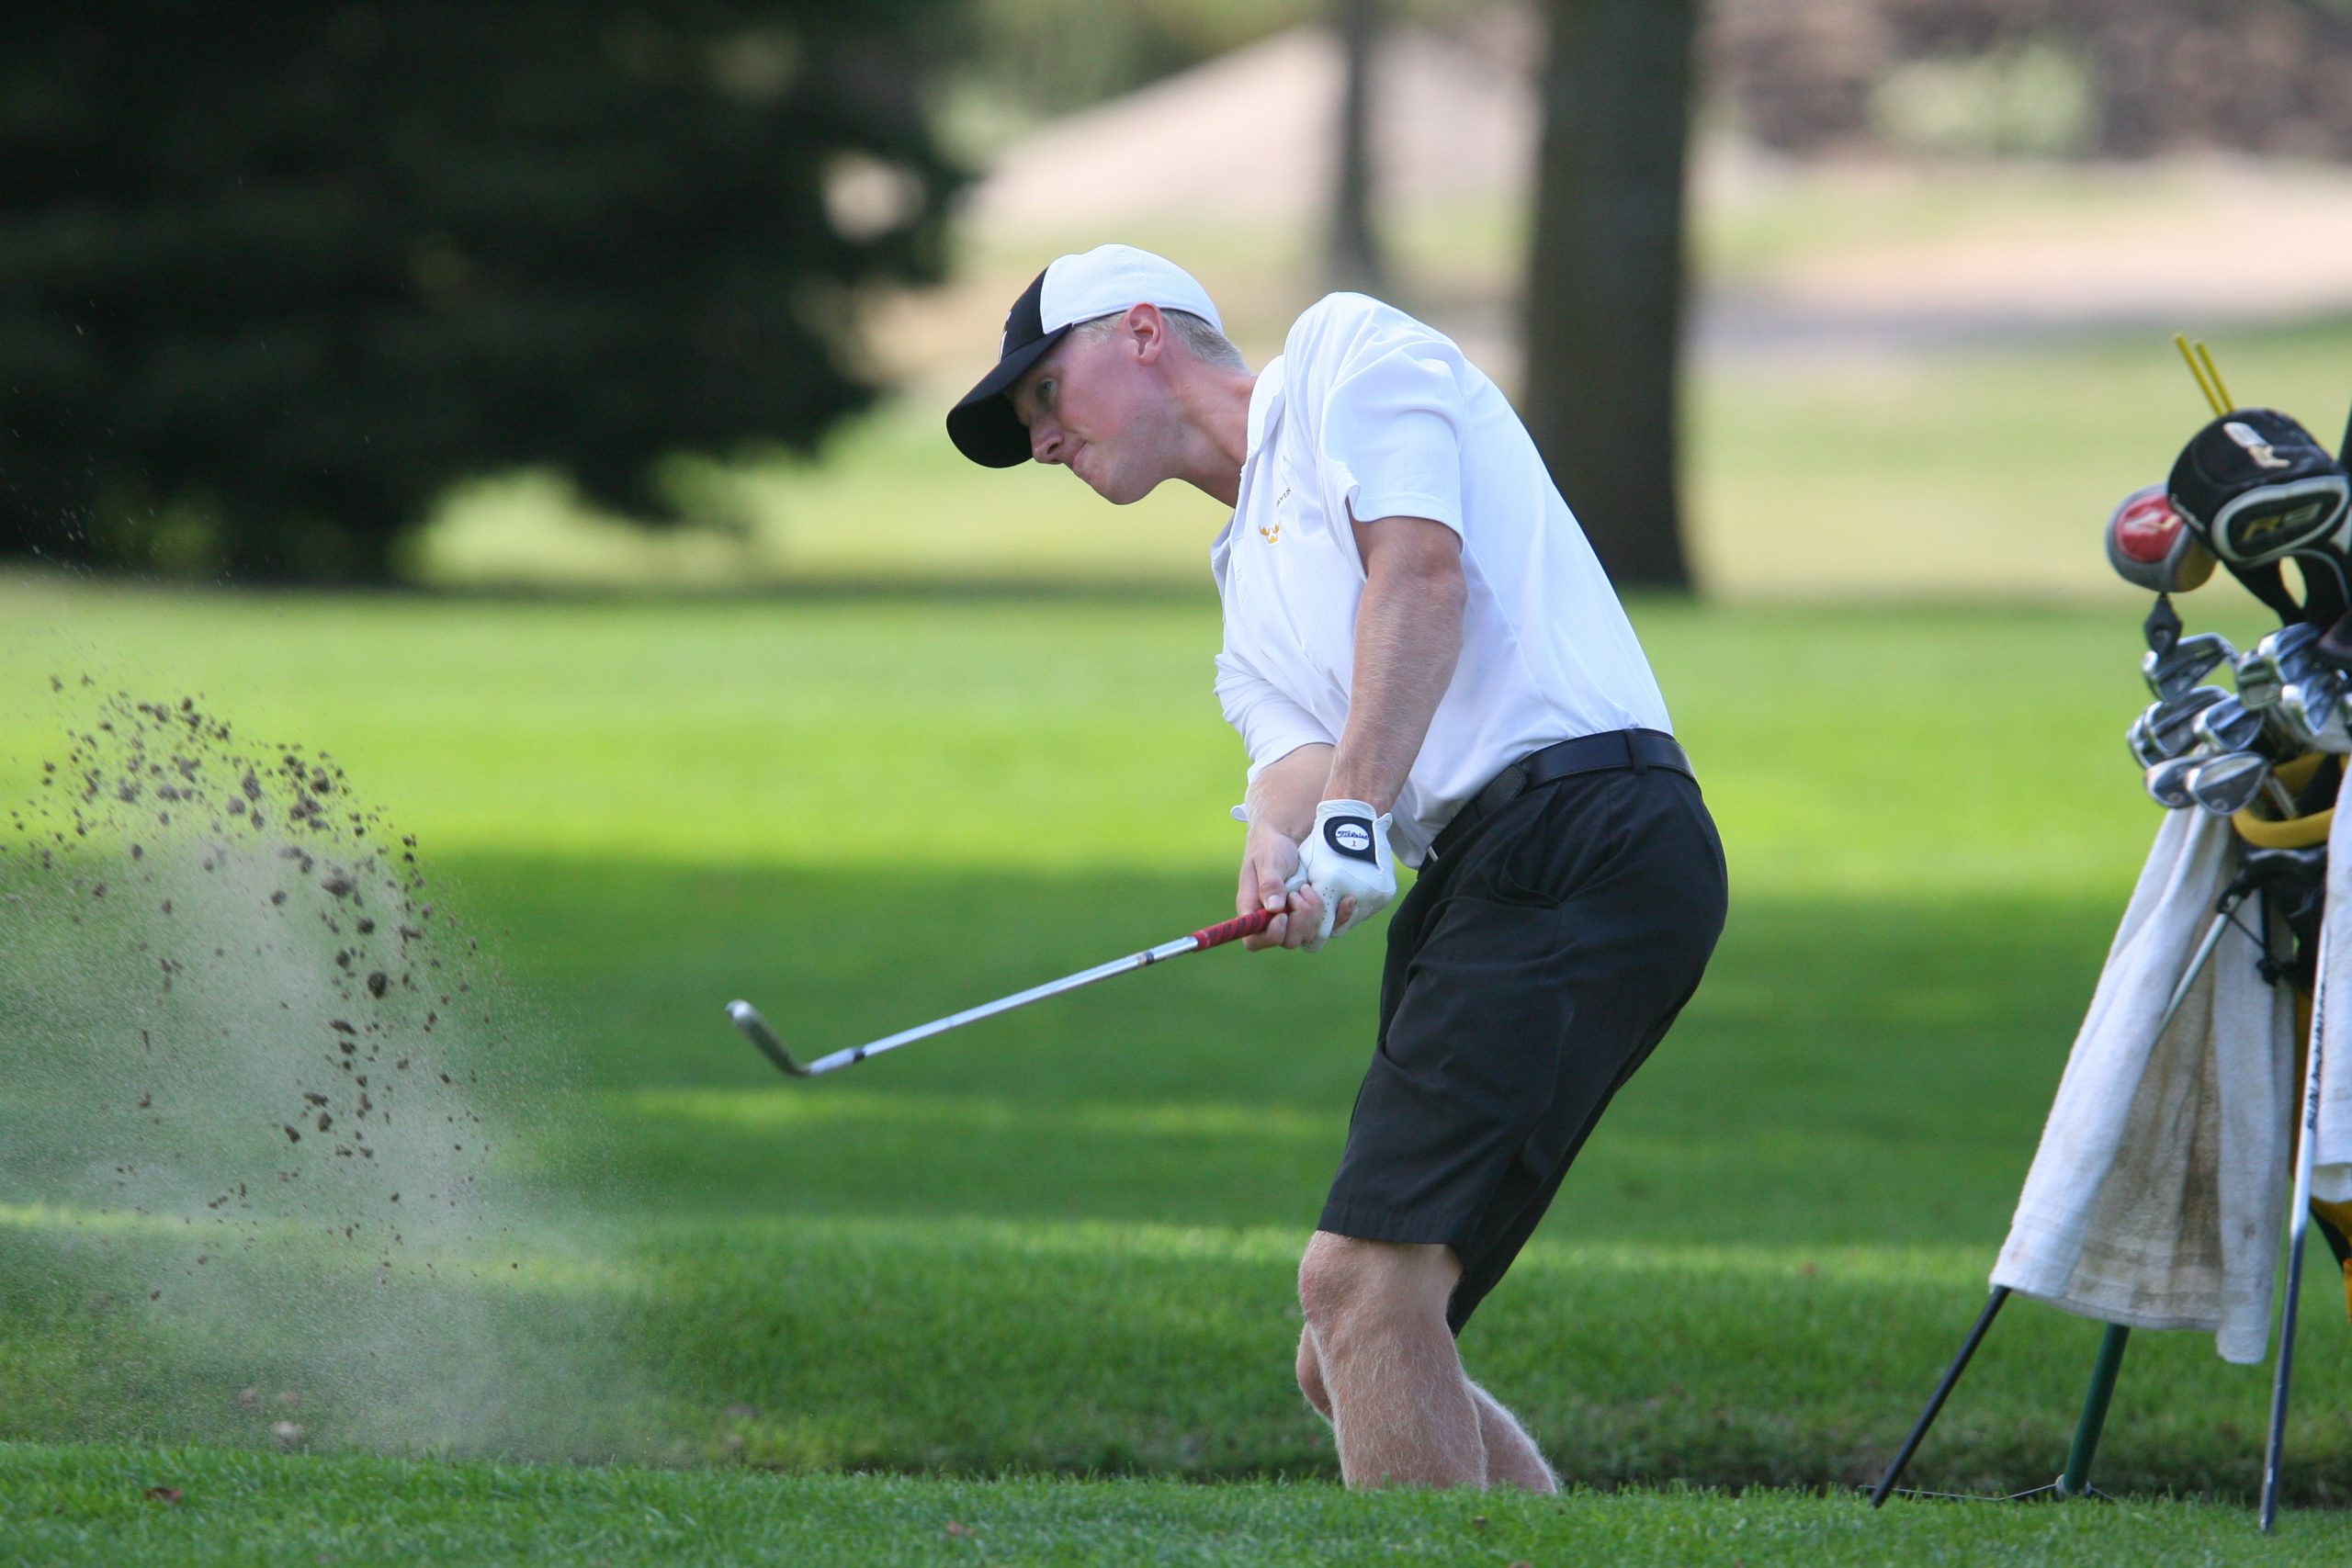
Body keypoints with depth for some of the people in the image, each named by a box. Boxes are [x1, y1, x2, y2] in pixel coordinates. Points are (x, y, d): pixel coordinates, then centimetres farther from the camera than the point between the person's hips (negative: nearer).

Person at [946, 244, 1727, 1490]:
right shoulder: (1250, 593, 30)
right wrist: (1278, 848, -15)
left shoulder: (1344, 350, 9)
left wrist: (1351, 819, -18)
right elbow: (1299, 754, 9)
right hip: (1486, 876, 9)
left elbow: (1421, 570, -8)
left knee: (1363, 1281, -19)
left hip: (1586, 827, -9)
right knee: (1346, 1362, 8)